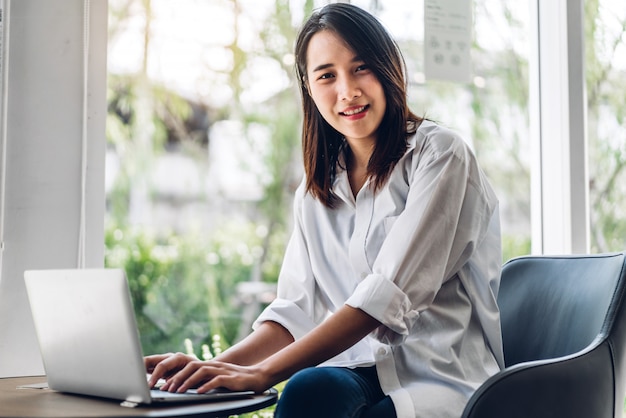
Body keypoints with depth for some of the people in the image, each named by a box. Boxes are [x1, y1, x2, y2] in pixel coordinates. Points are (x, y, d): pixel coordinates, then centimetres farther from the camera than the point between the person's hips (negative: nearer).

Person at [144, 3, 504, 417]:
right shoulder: (315, 194, 15)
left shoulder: (440, 154, -5)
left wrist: (265, 372, -24)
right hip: (363, 374, 4)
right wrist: (219, 366, -11)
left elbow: (390, 294, -17)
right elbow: (296, 311, 8)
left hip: (444, 379, -4)